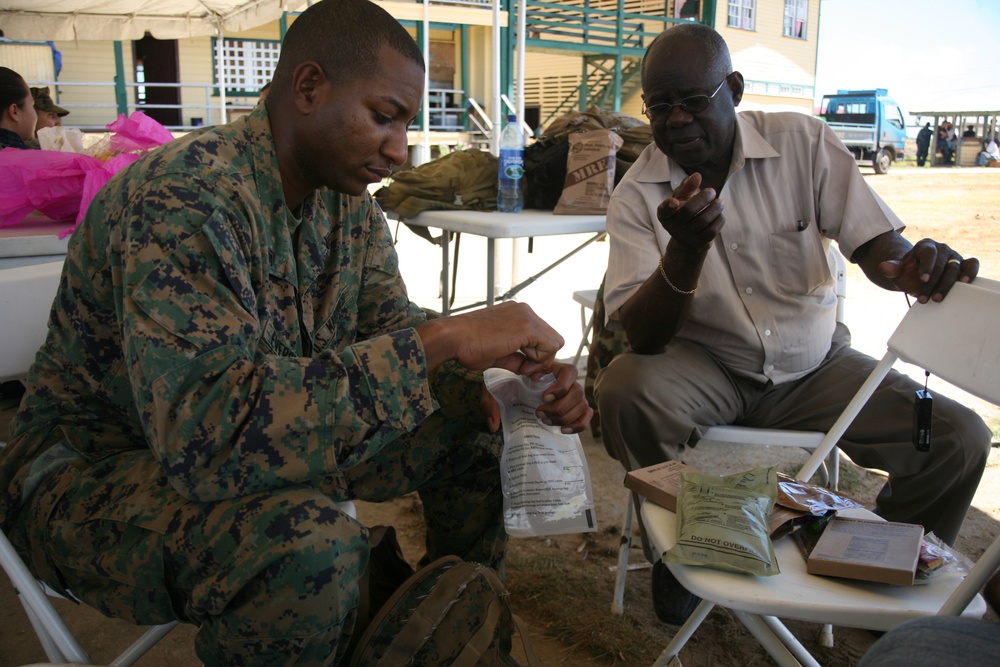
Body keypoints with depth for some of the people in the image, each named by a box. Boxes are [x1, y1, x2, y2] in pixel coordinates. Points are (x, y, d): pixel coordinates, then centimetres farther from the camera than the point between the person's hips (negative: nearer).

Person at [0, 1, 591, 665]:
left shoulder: (346, 199, -2)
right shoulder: (183, 198, -29)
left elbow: (391, 330, 3)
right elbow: (204, 430, -40)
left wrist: (514, 374, -17)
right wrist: (443, 342, -40)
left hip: (258, 433, 8)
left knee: (477, 419, -1)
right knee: (310, 537, -37)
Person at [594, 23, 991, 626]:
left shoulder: (804, 142, -6)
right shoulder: (637, 196, -10)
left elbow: (875, 242, -4)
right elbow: (641, 338, -18)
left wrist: (914, 265, -29)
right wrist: (685, 251, -37)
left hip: (814, 363, 2)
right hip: (705, 367, -1)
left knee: (960, 439, -15)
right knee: (623, 388, -32)